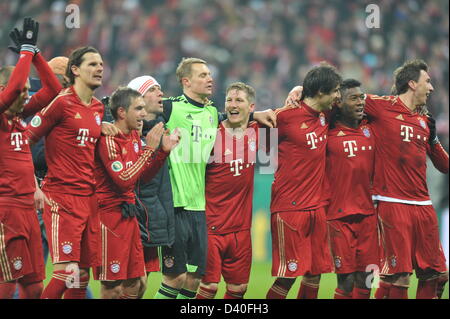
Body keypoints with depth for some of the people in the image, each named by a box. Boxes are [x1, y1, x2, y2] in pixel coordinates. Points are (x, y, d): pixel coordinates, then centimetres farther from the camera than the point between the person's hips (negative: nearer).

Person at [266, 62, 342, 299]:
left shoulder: (324, 117, 10)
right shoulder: (287, 116, -11)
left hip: (316, 207, 7)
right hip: (289, 208, -7)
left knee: (315, 273, 7)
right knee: (287, 275, -7)